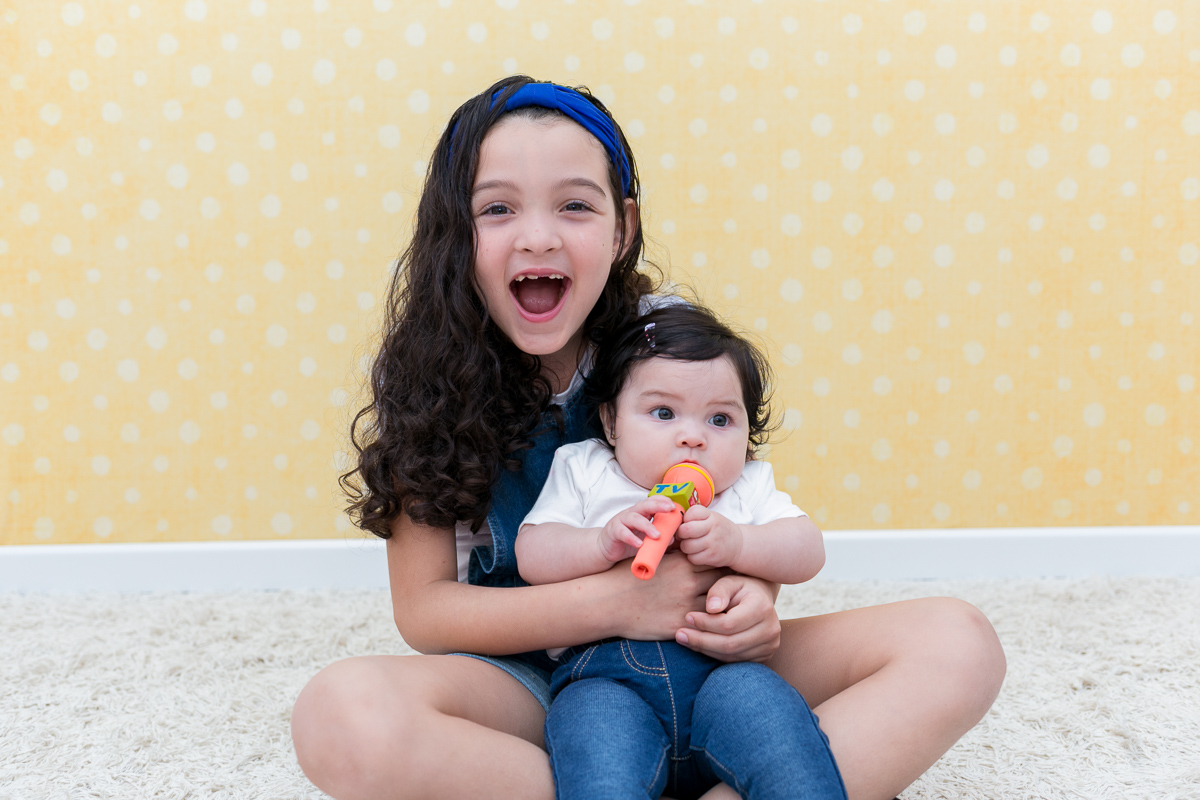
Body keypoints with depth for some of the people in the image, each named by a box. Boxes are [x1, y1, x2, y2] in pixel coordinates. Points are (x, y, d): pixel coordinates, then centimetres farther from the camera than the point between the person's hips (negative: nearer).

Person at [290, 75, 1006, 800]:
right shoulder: (424, 373, -10)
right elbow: (423, 609, -10)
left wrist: (748, 594, -21)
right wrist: (615, 600, -23)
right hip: (523, 680, 0)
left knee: (958, 644, -16)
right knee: (342, 713, -35)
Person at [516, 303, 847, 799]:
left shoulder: (749, 486, 19)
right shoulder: (582, 471, 15)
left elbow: (807, 552, 6)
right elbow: (531, 556, 6)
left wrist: (736, 544, -13)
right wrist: (605, 543, -13)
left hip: (718, 667, 2)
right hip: (604, 674, -1)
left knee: (758, 696, -31)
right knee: (594, 722, -34)